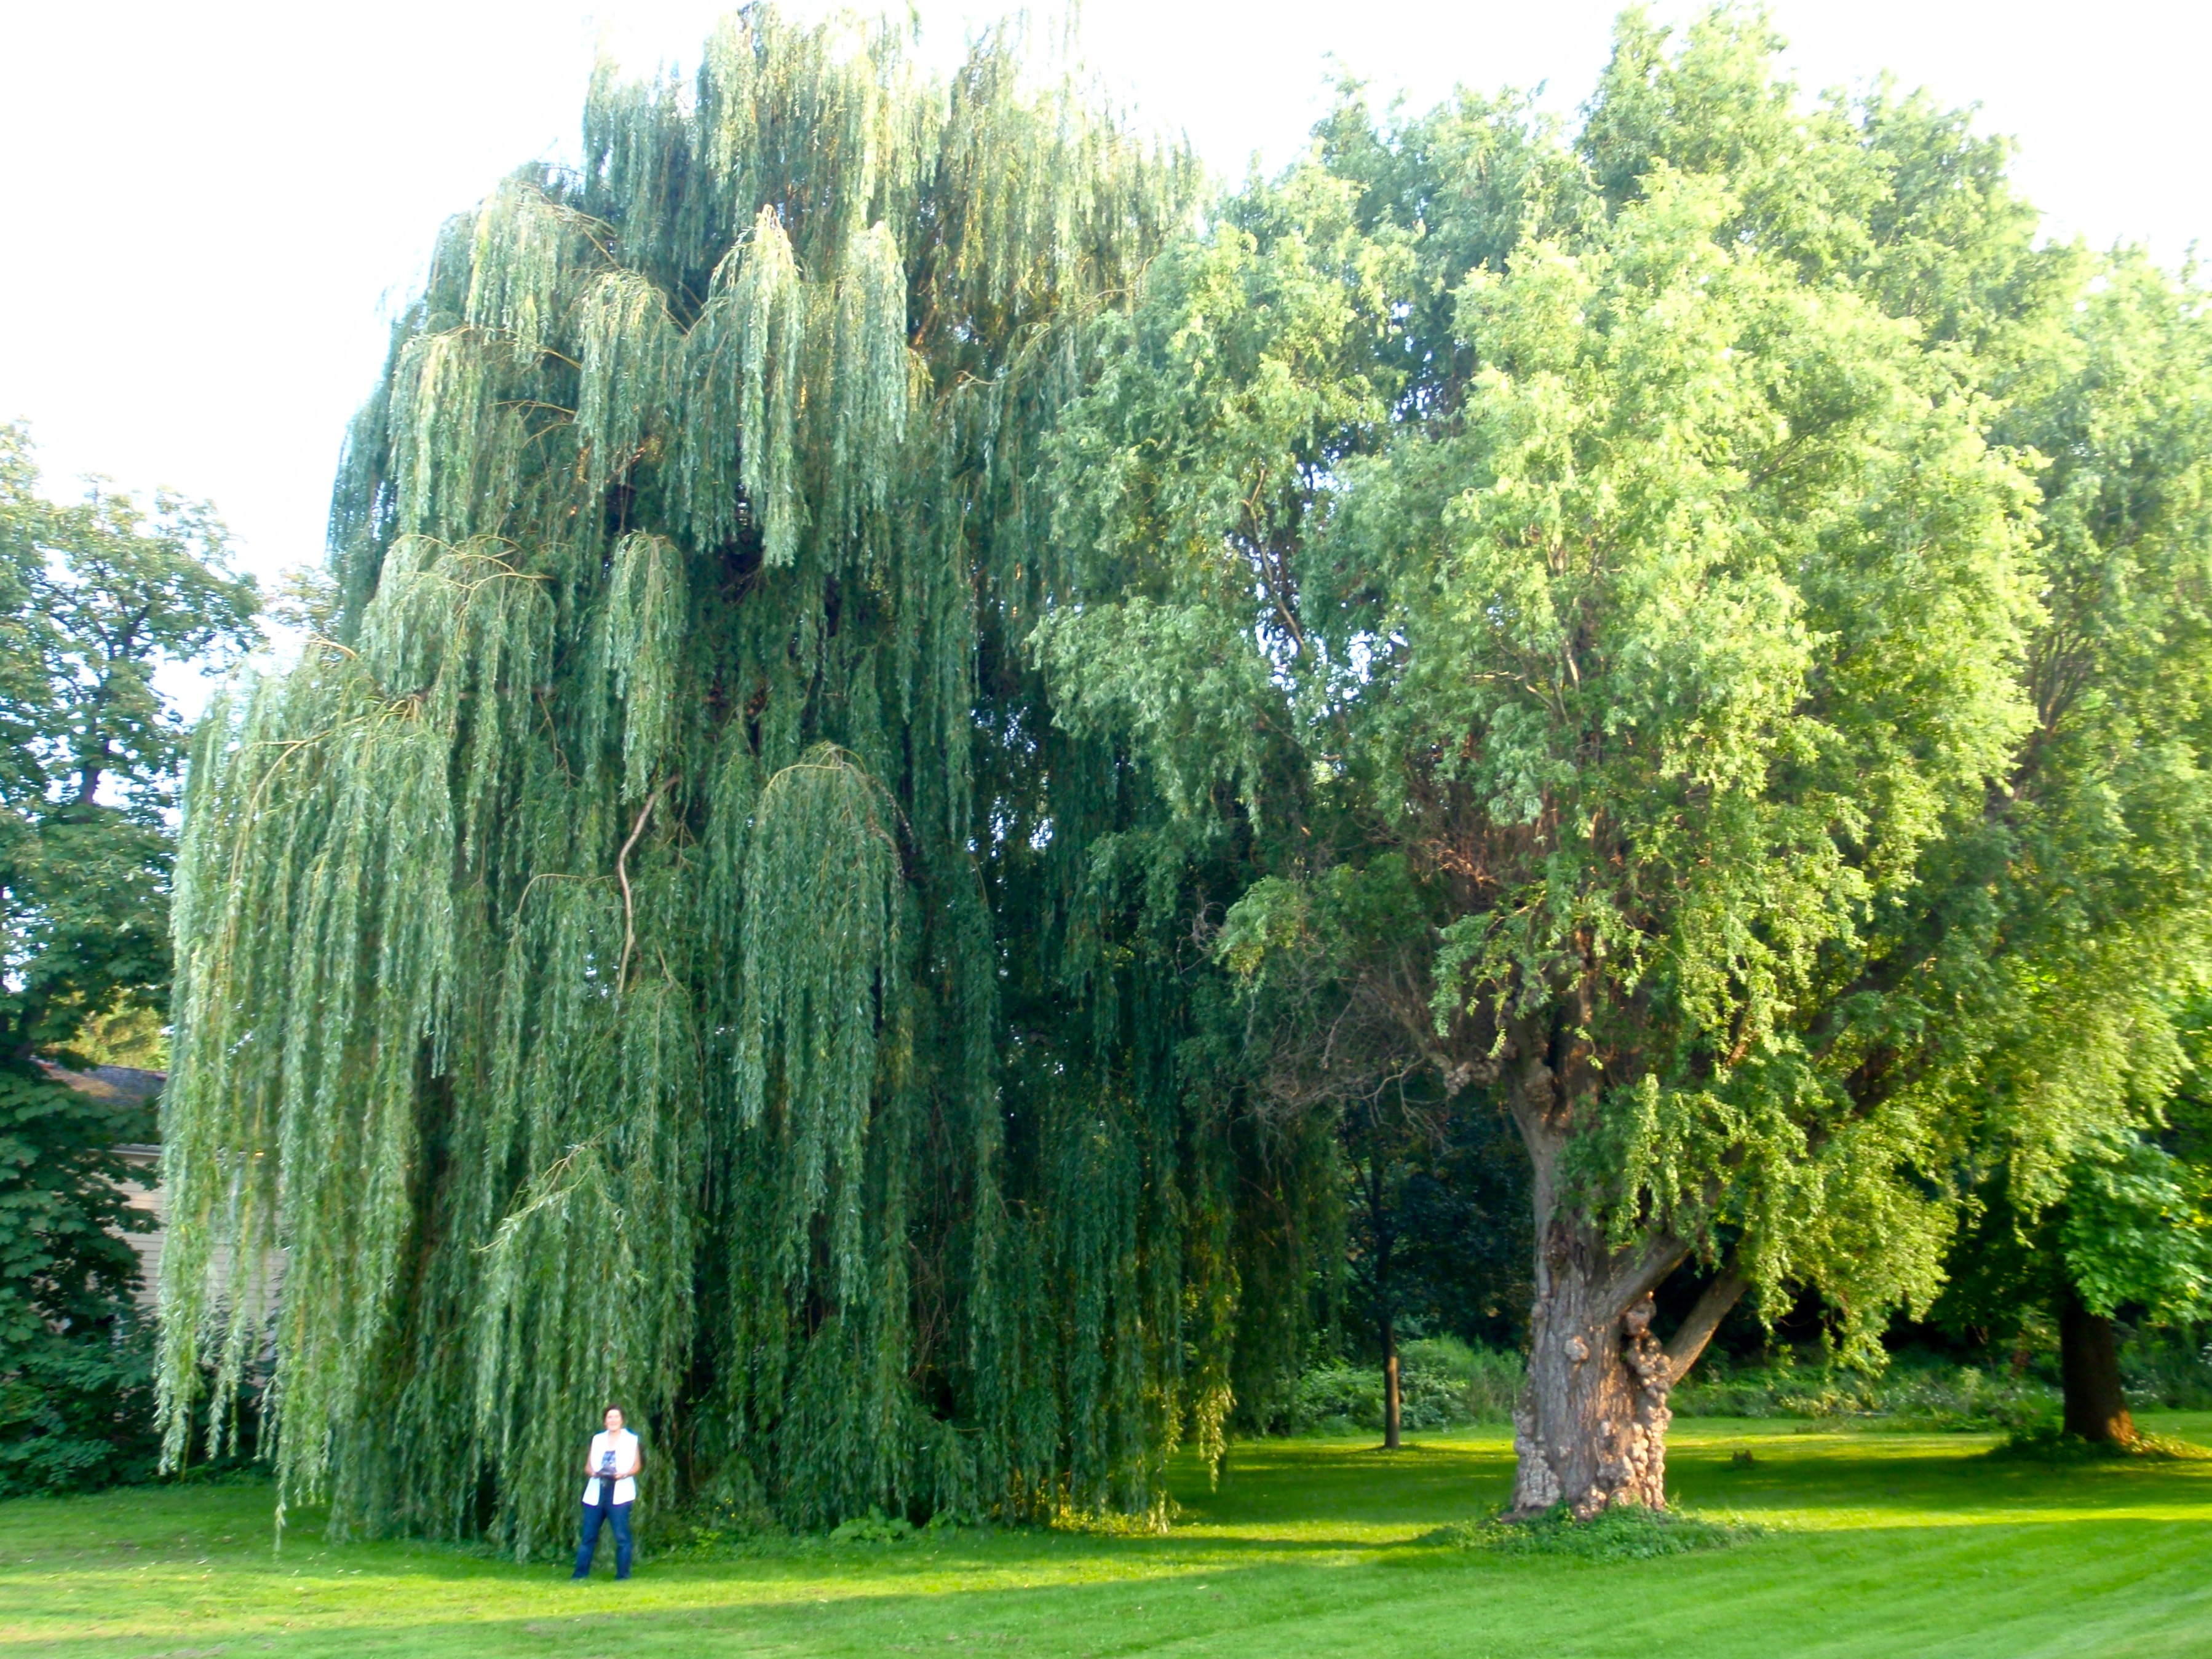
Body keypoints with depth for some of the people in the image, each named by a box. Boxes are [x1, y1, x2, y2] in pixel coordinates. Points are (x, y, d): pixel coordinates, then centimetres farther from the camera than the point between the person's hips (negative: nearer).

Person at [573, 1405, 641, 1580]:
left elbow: (637, 1465, 5)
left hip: (619, 1493, -3)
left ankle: (622, 1575, -2)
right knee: (589, 1535, 3)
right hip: (596, 1493, 3)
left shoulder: (631, 1440, 9)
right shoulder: (598, 1439, 16)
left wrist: (624, 1474, -14)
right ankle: (580, 1574, 10)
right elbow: (588, 1465, 15)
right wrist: (593, 1472, -8)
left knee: (621, 1536, -7)